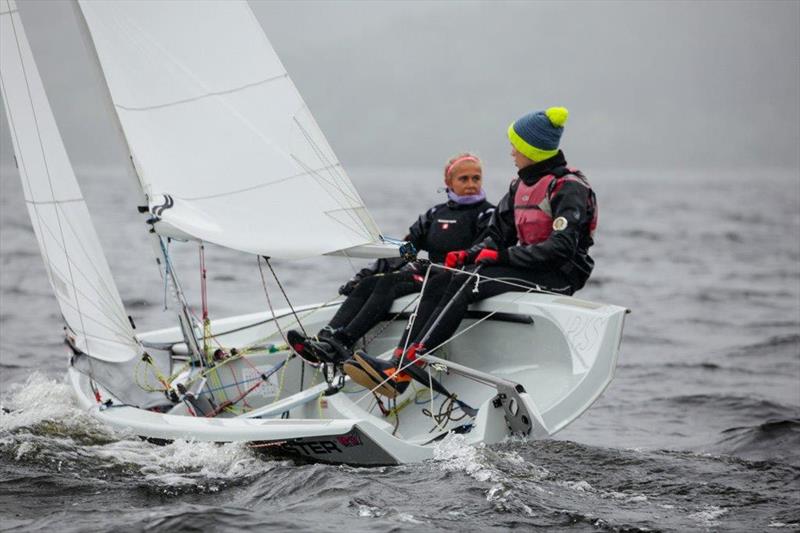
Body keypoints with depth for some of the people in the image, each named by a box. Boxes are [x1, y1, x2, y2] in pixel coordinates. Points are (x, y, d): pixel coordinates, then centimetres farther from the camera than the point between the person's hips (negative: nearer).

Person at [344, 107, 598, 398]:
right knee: (439, 284, -13)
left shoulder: (569, 187, -11)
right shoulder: (521, 185, 16)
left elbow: (561, 247, -22)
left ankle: (404, 370, -36)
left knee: (466, 283, -28)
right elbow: (499, 234, 19)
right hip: (528, 268, 9)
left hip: (559, 275, -8)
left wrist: (502, 256, -19)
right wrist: (469, 254, -1)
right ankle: (398, 363, -27)